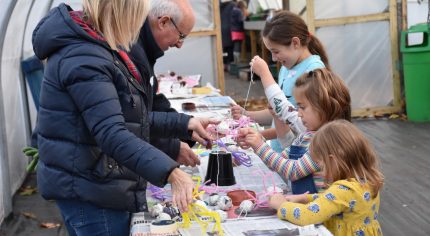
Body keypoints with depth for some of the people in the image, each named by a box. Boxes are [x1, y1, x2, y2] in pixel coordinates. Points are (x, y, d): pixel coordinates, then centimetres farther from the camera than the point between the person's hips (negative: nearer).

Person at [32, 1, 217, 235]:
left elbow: (130, 118, 16)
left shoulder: (94, 49, 12)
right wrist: (170, 173, -40)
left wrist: (184, 124, 9)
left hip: (93, 184, 10)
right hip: (90, 189, -10)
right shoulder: (82, 58, -22)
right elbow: (111, 134, -32)